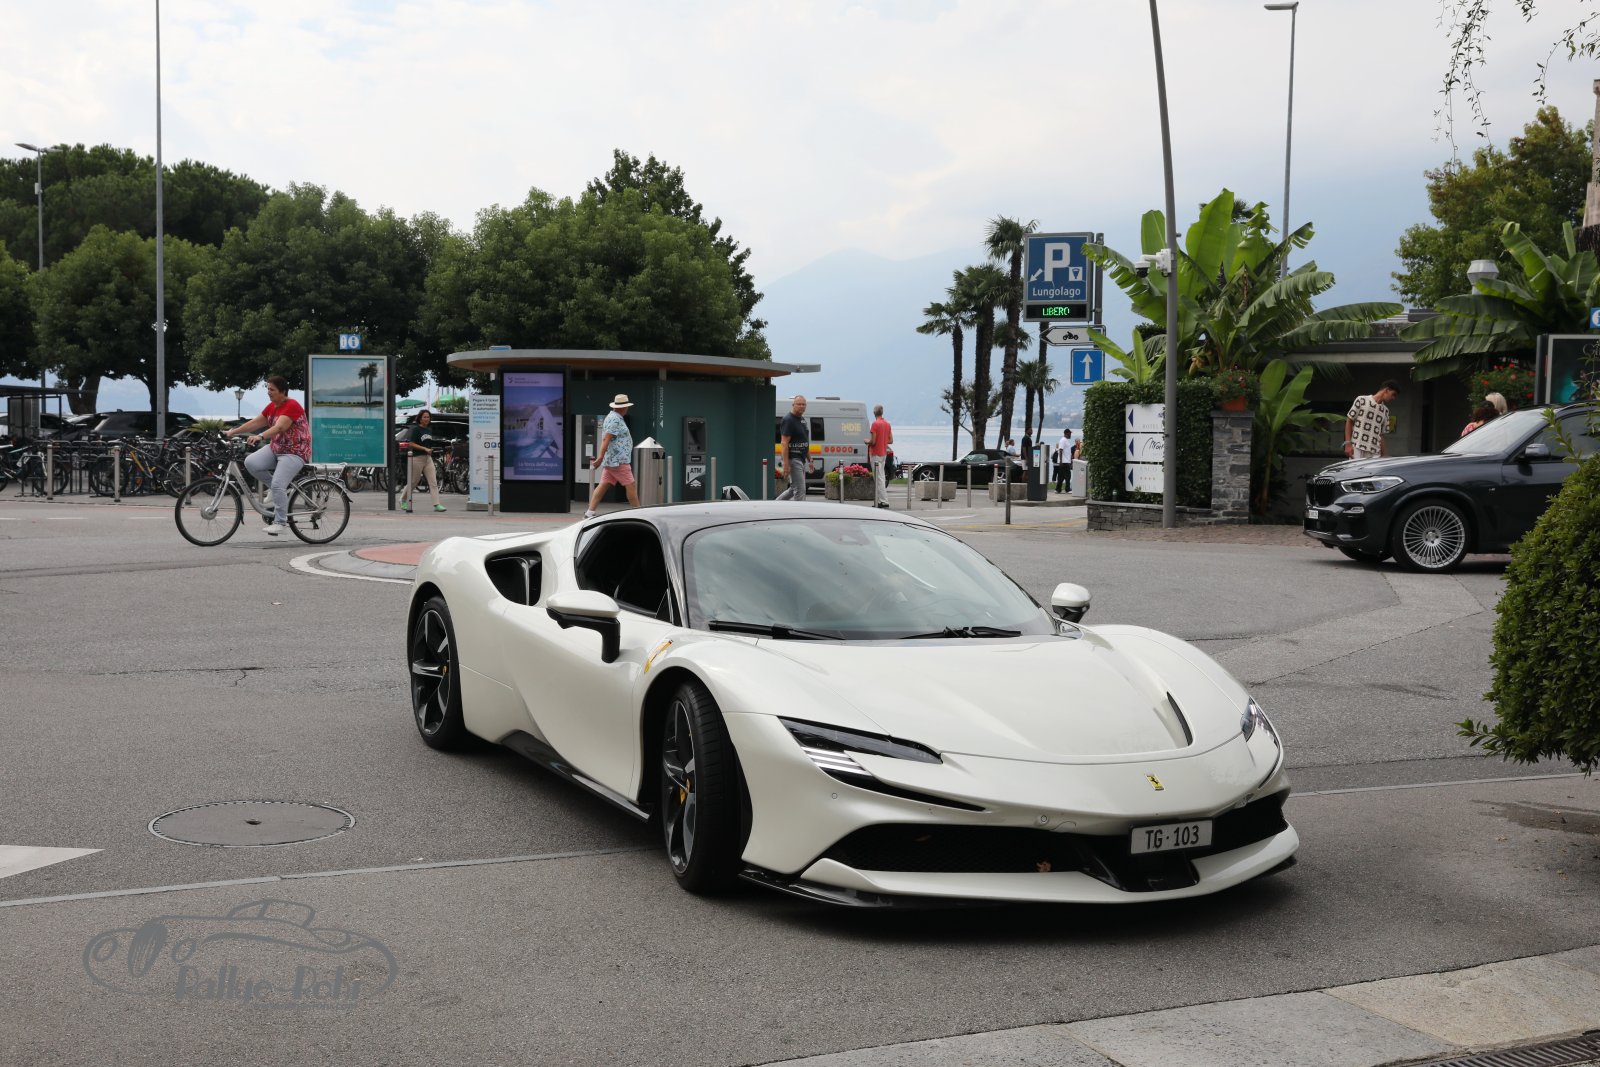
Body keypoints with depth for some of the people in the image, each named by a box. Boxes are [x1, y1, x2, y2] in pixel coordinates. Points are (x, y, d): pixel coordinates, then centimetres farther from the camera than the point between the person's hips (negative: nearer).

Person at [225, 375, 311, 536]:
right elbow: (255, 422, 10)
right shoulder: (272, 406, 9)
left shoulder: (291, 406, -18)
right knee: (250, 462, -13)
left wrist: (260, 436, -45)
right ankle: (279, 490, 2)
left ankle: (281, 522, -9)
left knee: (278, 485, -20)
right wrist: (233, 432, 3)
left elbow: (279, 427, -31)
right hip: (275, 448, 8)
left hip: (294, 452, -8)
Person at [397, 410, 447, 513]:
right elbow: (411, 444, -14)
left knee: (433, 482, -5)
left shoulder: (429, 430, 11)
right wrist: (425, 449, -20)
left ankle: (436, 504, -10)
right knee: (413, 482, 6)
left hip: (428, 458, 6)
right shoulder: (415, 429, -8)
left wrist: (430, 450, 14)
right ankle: (403, 500, 27)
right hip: (417, 458, -6)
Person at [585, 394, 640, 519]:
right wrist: (600, 457, -27)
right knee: (631, 486, -3)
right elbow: (606, 439, -22)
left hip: (611, 461, 10)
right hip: (618, 461, -10)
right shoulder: (615, 420, -15)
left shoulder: (612, 417, 18)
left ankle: (590, 513, 1)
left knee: (603, 486, 6)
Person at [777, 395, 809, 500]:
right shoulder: (788, 420, -14)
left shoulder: (802, 419, 16)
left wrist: (809, 460, 21)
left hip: (801, 459, 10)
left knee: (794, 489, 16)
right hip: (792, 459, -10)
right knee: (800, 491, -10)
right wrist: (786, 464, -25)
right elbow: (784, 443, -20)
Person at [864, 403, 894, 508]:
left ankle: (884, 501, -12)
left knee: (878, 478, -8)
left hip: (876, 454, -8)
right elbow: (891, 441, 12)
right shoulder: (887, 424, 9)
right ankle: (879, 500, 14)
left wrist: (867, 441, 1)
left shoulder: (875, 424, -15)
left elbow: (873, 441, -19)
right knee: (881, 477, 12)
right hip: (884, 453, 8)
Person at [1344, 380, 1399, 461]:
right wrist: (1348, 443, -8)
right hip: (1357, 449, -5)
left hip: (1375, 453, 5)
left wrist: (1385, 456, 11)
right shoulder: (1362, 400, 2)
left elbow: (1382, 435, 18)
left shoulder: (1385, 411, 16)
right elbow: (1349, 421, 2)